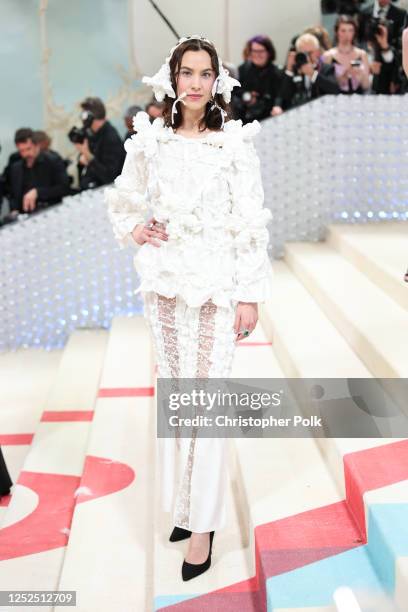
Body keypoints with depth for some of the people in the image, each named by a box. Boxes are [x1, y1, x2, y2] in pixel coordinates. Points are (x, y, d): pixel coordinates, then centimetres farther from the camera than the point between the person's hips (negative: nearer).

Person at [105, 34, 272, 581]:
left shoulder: (236, 145, -5)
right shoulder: (150, 141, 4)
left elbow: (252, 226, -5)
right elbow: (122, 198, 21)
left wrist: (251, 296, -7)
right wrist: (131, 231, 1)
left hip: (218, 284, -3)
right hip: (165, 282, 4)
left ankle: (204, 521, 7)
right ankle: (183, 501, 26)